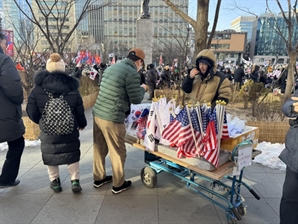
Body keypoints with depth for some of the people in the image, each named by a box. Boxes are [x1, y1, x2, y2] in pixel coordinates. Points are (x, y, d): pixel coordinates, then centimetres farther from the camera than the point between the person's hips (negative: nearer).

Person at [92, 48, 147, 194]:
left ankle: (98, 178, 38)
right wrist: (142, 89, 10)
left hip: (97, 114, 8)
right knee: (118, 153, 10)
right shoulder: (132, 73, -12)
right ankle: (118, 185, 26)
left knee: (99, 149, 20)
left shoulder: (111, 67, 13)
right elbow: (136, 99, -9)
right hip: (112, 119, -8)